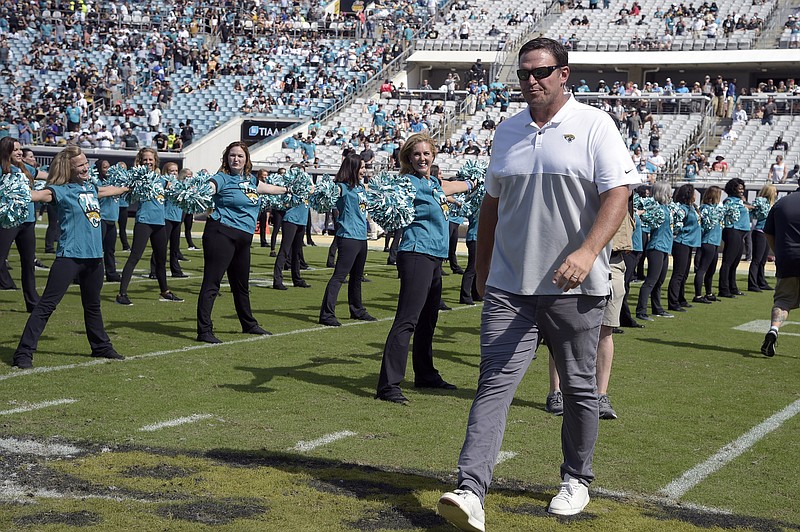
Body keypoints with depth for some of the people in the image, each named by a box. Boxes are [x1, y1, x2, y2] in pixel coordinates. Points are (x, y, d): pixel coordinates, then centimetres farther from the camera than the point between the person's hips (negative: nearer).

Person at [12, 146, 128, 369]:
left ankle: (101, 347, 37)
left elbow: (108, 190, 35)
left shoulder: (90, 188, 13)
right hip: (69, 256, -7)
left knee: (93, 305, 22)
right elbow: (41, 194, -27)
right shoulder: (61, 190, -8)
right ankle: (24, 353, -6)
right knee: (47, 305, -7)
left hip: (94, 255, 7)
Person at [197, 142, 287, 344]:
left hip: (243, 238, 8)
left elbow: (268, 188, 35)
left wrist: (289, 189, 50)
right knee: (211, 283, -9)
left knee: (241, 285, 22)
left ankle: (249, 325, 37)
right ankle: (204, 331, -9)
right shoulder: (223, 178, -7)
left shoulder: (251, 179, 15)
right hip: (222, 234, -8)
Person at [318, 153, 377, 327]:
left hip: (361, 237, 9)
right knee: (339, 276, -12)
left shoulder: (361, 187, 14)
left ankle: (357, 310, 33)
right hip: (348, 236, -9)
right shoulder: (342, 187, -11)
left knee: (357, 276, 20)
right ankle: (327, 314, -13)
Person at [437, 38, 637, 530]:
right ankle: (471, 492, -14)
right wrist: (483, 269, 20)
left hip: (575, 288, -3)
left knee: (579, 388, 10)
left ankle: (577, 480, 28)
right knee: (494, 384, -8)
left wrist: (587, 252, -27)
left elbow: (617, 194, -12)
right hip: (509, 287, 3)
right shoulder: (508, 130, 13)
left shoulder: (594, 125, -3)